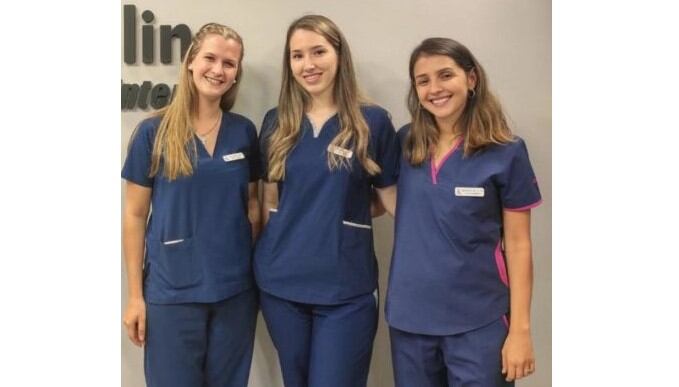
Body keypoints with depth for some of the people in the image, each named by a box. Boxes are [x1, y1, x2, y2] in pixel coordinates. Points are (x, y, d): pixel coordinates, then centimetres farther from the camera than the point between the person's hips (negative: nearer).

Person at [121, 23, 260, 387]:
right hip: (171, 292, -2)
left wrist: (258, 271, 6)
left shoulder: (245, 131, 2)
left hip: (235, 290, 3)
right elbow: (135, 216, -3)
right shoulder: (153, 132, -5)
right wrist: (135, 294, -4)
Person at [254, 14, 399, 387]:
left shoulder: (373, 121, -6)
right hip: (281, 282, 4)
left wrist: (346, 208, -12)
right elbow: (269, 197, 10)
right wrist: (264, 258, 7)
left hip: (346, 287, -3)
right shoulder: (276, 122, 4)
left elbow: (392, 198, 1)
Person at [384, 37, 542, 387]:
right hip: (409, 318, 3)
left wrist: (520, 328, -8)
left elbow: (518, 245, -6)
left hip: (478, 322, -3)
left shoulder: (506, 152, -7)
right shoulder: (404, 142, 2)